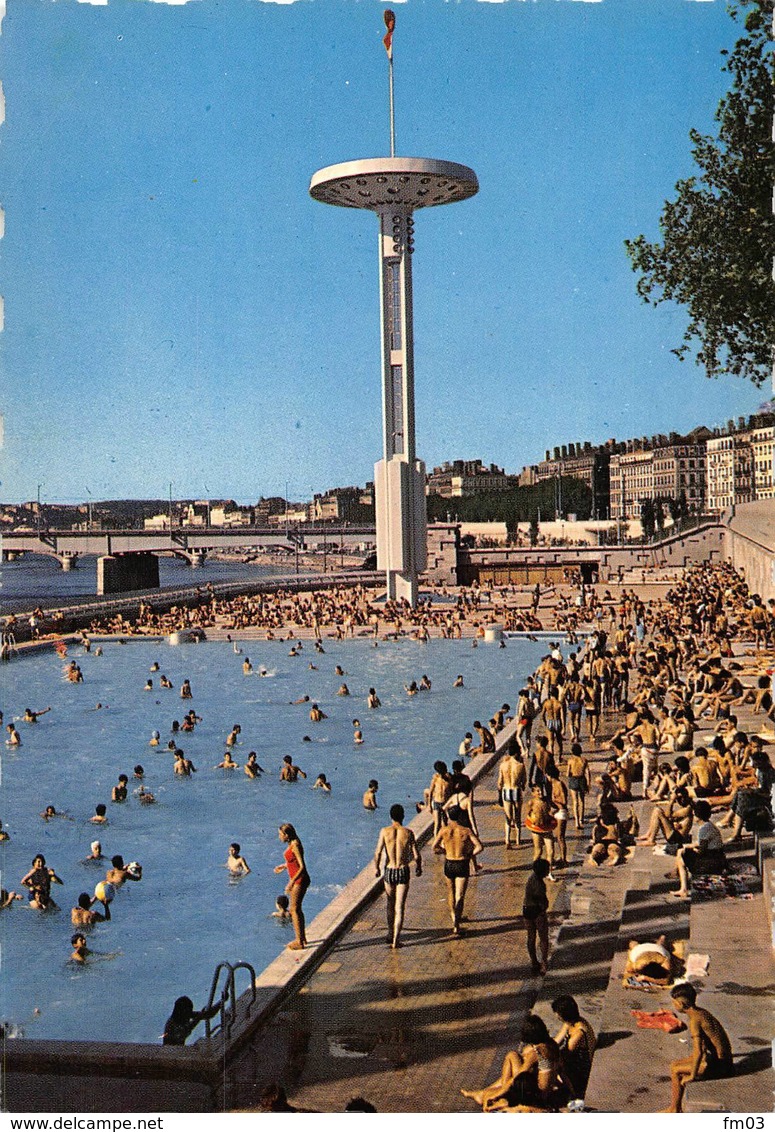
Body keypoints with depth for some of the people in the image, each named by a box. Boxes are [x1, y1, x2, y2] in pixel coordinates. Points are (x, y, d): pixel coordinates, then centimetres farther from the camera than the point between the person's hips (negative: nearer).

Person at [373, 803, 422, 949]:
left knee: (391, 904, 21)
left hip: (389, 871, 1)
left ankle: (391, 934, 33)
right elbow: (416, 856, -5)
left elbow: (378, 853, -9)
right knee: (400, 906, 3)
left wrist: (376, 868, 7)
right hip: (403, 871, -1)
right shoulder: (408, 833, -6)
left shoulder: (385, 831, -6)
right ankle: (396, 940, -2)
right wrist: (418, 868, 15)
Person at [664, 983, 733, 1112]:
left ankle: (674, 1109, 10)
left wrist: (692, 1076, -16)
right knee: (675, 1064, 13)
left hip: (718, 1065, -9)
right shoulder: (702, 1012, 7)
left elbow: (698, 1051, -26)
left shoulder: (694, 1020, -21)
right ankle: (676, 1108, 17)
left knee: (675, 1070, -2)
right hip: (721, 1059, 9)